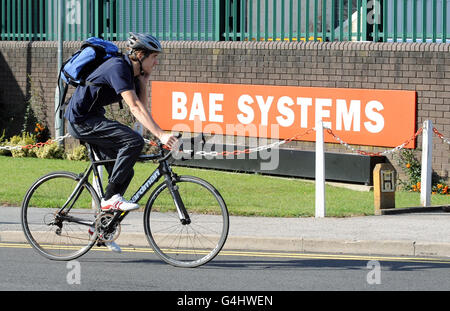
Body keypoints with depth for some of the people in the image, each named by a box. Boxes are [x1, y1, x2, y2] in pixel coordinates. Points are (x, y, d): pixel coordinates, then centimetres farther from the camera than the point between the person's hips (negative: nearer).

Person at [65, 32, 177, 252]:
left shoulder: (131, 72, 9)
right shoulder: (118, 68, -21)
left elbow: (141, 108, 8)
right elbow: (134, 107, -29)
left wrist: (144, 80, -2)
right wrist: (161, 135, -35)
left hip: (92, 121, 10)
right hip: (81, 120, -10)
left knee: (125, 172, 7)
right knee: (133, 141, -24)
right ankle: (111, 197, -19)